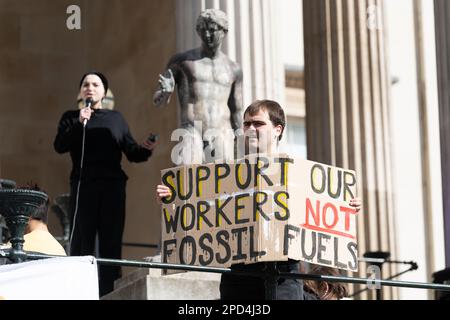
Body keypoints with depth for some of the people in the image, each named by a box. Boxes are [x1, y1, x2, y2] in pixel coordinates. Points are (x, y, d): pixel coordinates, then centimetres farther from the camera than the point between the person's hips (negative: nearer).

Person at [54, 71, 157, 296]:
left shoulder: (116, 118, 15)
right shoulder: (71, 118, 10)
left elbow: (131, 152, 11)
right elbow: (59, 146, -6)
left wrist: (145, 149, -10)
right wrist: (79, 124, -16)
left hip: (113, 186, 2)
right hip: (84, 186, -2)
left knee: (111, 240, 3)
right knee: (82, 239, -7)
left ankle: (108, 292, 8)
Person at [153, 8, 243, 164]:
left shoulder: (233, 69, 14)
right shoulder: (182, 61, 8)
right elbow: (158, 100, 8)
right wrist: (166, 91, -15)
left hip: (222, 134, 2)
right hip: (191, 132, -2)